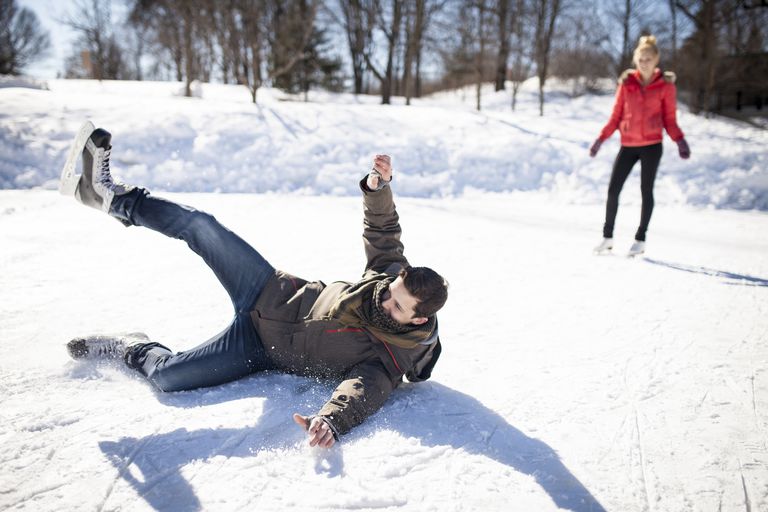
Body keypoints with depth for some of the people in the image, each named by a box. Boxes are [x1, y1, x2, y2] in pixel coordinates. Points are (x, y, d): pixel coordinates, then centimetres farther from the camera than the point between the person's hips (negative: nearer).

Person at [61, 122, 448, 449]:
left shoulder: (389, 359, -24)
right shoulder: (394, 274, -9)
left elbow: (361, 392, -41)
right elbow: (381, 230, 5)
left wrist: (332, 420, -63)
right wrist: (378, 189, -12)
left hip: (263, 349, -4)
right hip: (276, 294, 5)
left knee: (166, 376, -18)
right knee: (200, 226, -12)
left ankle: (134, 350, 17)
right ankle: (113, 197, 4)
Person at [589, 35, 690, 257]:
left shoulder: (665, 85, 1)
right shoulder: (626, 83, 5)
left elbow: (669, 120, 3)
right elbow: (616, 116, 9)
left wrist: (680, 141, -12)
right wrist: (601, 139, 0)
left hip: (652, 145, -2)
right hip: (628, 145, 2)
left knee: (646, 190, 3)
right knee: (613, 189, -1)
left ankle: (640, 239, 12)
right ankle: (607, 237, 11)